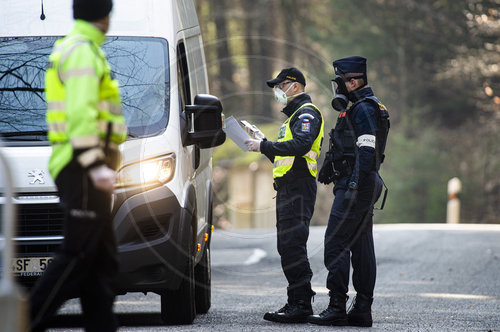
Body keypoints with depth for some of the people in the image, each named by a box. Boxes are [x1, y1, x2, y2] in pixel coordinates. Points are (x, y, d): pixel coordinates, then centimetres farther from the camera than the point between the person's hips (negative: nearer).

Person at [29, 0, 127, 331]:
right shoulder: (83, 50, -12)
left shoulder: (71, 49, 20)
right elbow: (81, 113, -23)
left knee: (102, 258, 9)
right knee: (78, 255, -10)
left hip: (79, 167, 10)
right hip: (83, 168, -10)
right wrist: (95, 165, -26)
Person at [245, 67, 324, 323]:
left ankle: (301, 304, -16)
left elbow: (300, 146, -26)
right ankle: (296, 303, 13)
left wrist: (265, 146, -21)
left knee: (293, 245, -14)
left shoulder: (306, 113, -7)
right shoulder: (294, 115, 26)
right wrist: (265, 144, 12)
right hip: (288, 189, 11)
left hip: (298, 188, -11)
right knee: (287, 247, 10)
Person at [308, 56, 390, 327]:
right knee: (361, 247, 9)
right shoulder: (362, 108, 20)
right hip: (364, 187, 11)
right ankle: (362, 310, 10)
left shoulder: (364, 109, -13)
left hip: (355, 186, -11)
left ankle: (337, 308, -12)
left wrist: (354, 187, -25)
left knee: (336, 244, -10)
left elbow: (366, 152, -22)